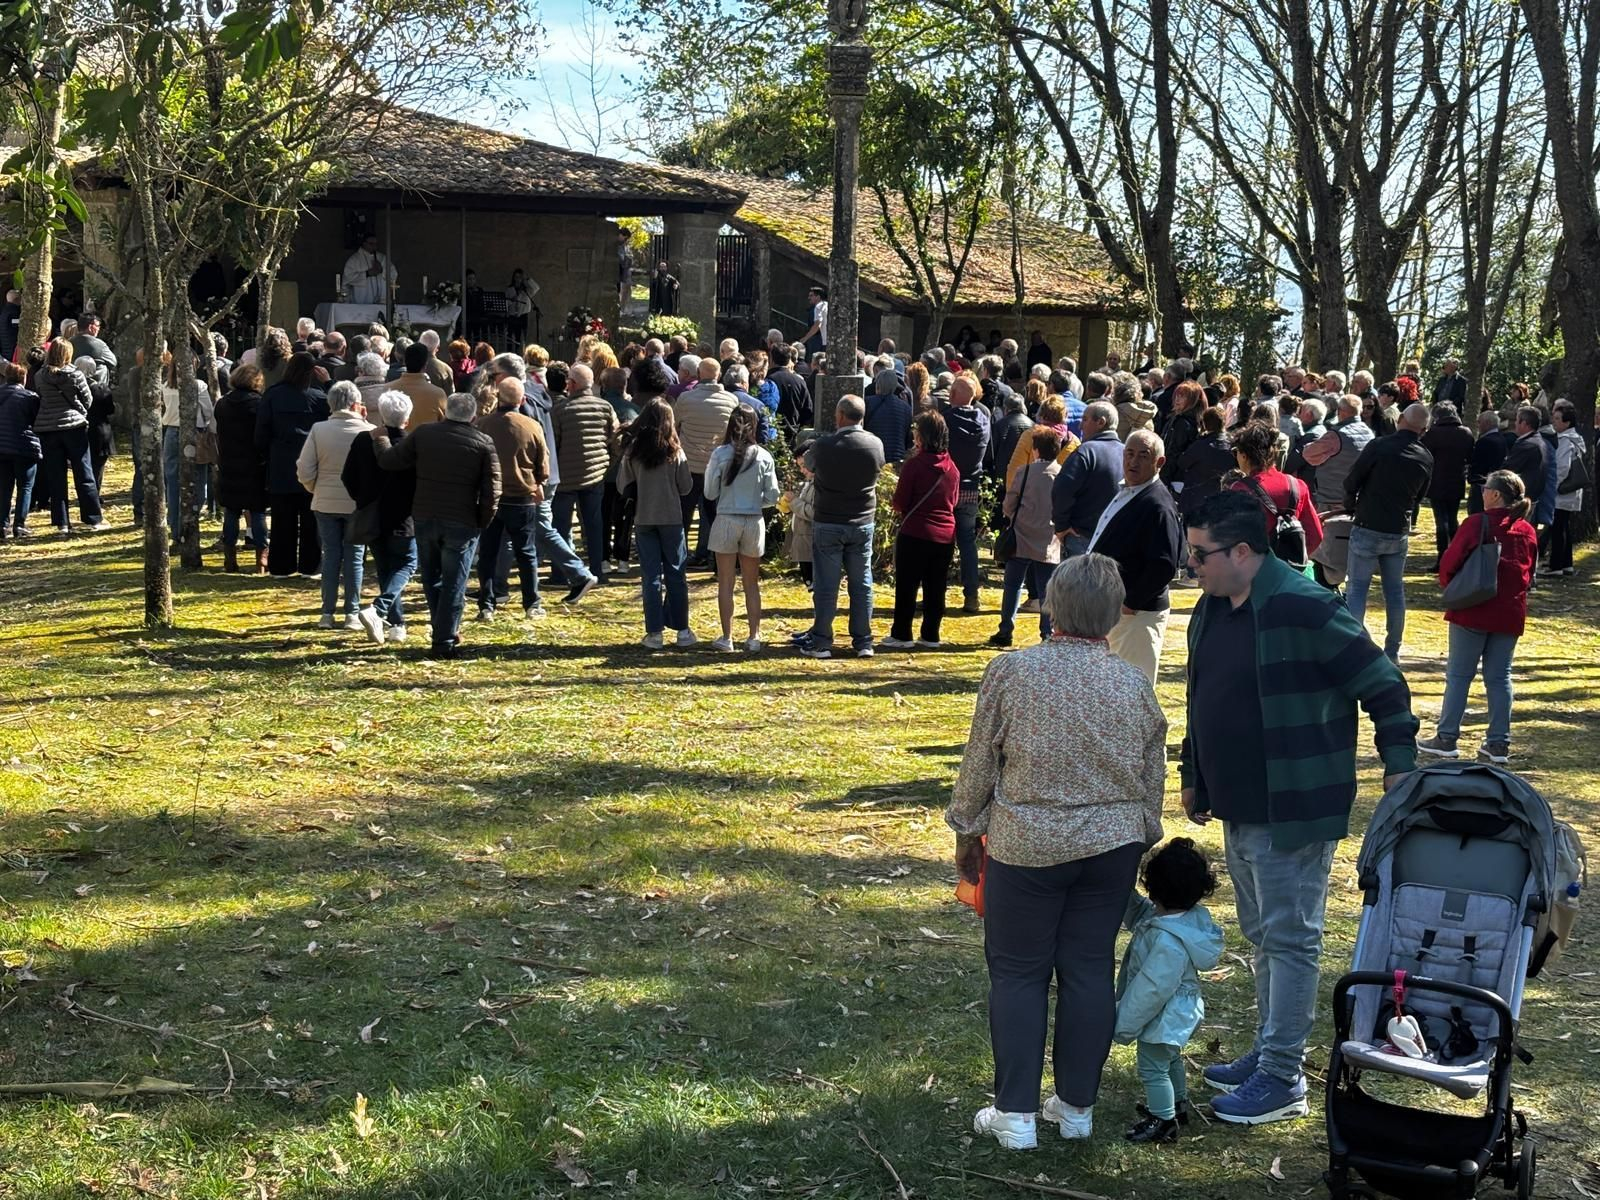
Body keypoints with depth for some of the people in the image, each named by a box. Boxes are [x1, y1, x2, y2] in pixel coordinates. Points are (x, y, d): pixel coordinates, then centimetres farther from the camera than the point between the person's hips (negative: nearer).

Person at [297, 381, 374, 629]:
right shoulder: (367, 431, -10)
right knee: (354, 557, 8)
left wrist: (316, 489, 13)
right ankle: (352, 614, 8)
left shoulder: (318, 430, -6)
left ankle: (327, 614, 10)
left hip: (325, 503, 1)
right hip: (358, 503, -1)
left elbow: (305, 471, -6)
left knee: (330, 556, 10)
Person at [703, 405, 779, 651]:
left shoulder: (720, 454, -9)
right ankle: (754, 636, 12)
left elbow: (710, 493, -5)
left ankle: (727, 637, 7)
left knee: (725, 583, 7)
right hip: (754, 521, 2)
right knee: (752, 583, 13)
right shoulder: (763, 457, -4)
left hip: (726, 520, -2)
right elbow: (772, 496, -1)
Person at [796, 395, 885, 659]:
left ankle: (821, 642, 6)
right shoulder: (876, 445, -6)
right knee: (861, 584, 10)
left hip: (827, 524, -2)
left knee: (825, 585, 3)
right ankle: (863, 641, 13)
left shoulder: (824, 445, -13)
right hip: (863, 524, 2)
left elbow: (808, 463, 7)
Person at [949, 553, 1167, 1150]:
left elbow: (979, 763, -4)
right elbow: (1152, 779, 7)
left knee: (1017, 972, 7)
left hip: (1027, 848, -3)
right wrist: (1140, 843, 22)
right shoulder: (1134, 685, -2)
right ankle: (1076, 1106, 19)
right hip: (1111, 848, 3)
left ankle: (1015, 1112, 9)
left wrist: (967, 833, 10)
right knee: (1090, 970, 11)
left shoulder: (1011, 672, -11)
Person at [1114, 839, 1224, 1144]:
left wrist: (1124, 1025, -20)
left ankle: (1164, 1122, 22)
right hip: (1179, 1012, 10)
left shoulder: (1168, 941, -38)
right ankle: (1178, 1105, 47)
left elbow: (1151, 988, -31)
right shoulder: (1190, 917, -8)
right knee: (1170, 1059, 29)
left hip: (1163, 1018, -10)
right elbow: (1139, 916, 10)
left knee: (1152, 1068, 8)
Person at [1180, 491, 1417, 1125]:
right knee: (1261, 934, 18)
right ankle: (1267, 1052, 30)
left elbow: (1384, 685, -15)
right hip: (1238, 809, 9)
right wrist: (1193, 776, 24)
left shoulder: (1305, 609, -20)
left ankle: (1282, 1078, 6)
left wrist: (1398, 767, -17)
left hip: (1295, 809, -9)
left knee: (1289, 937, -1)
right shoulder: (1210, 610, 8)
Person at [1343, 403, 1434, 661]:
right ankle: (1393, 651, 18)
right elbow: (1419, 496, 12)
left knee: (1356, 589, 1)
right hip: (1399, 532, 4)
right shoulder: (1426, 459, 2)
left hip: (1367, 528, -4)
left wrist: (1351, 506, 10)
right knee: (1395, 591, 13)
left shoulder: (1380, 447, -13)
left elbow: (1351, 482, -8)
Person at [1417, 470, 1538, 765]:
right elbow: (1529, 574, 14)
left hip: (1473, 611, -5)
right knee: (1499, 677, 9)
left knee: (1459, 674, 3)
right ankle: (1498, 743, 8)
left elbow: (1449, 562, -11)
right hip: (1511, 614, 5)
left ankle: (1447, 738, 4)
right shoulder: (1527, 531, 6)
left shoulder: (1477, 523, -12)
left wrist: (1450, 588, 6)